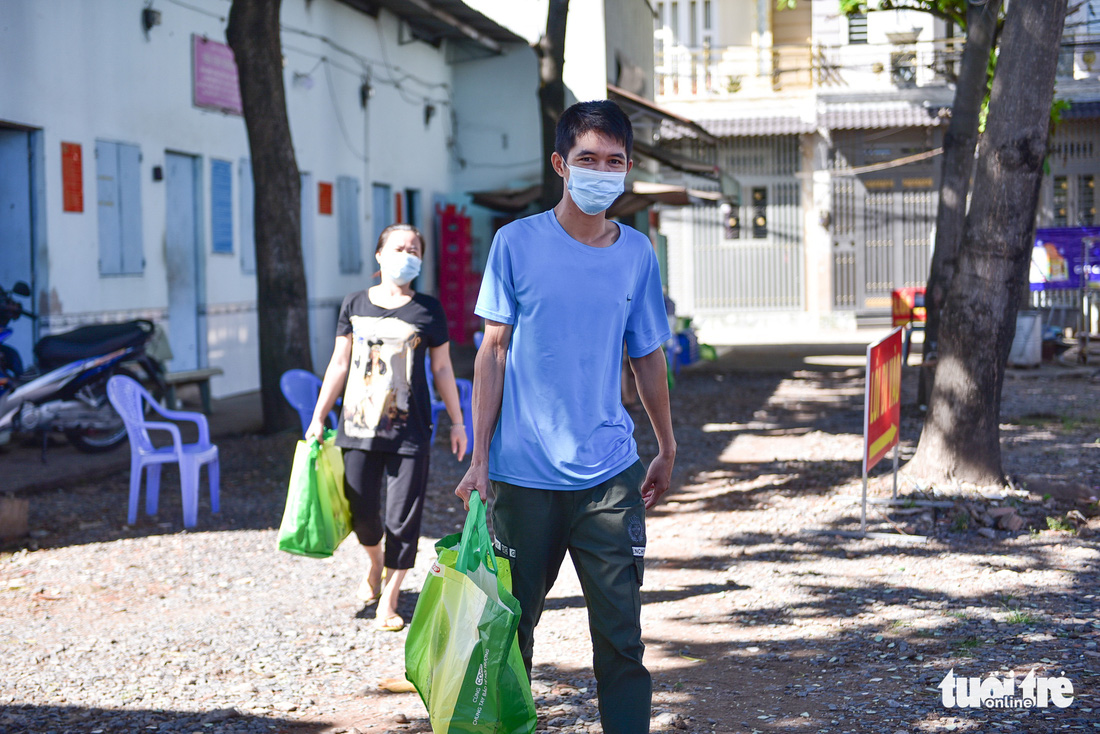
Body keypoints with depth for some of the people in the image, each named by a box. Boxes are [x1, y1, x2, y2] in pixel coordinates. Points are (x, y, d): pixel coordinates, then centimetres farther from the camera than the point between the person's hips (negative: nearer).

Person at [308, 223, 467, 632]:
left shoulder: (428, 311, 3)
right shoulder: (355, 305, 8)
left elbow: (442, 370, 9)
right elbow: (339, 364, 11)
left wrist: (457, 422, 9)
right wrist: (318, 417, 8)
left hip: (409, 430, -2)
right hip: (358, 426, 2)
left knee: (403, 518, -2)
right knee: (361, 512, 5)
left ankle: (389, 601, 10)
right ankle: (375, 562, 39)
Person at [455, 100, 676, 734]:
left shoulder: (638, 253, 6)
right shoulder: (517, 243, -1)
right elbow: (493, 353, 0)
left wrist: (668, 449, 20)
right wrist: (479, 457, -4)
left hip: (609, 475, 2)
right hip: (523, 475, -1)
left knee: (622, 638, 1)